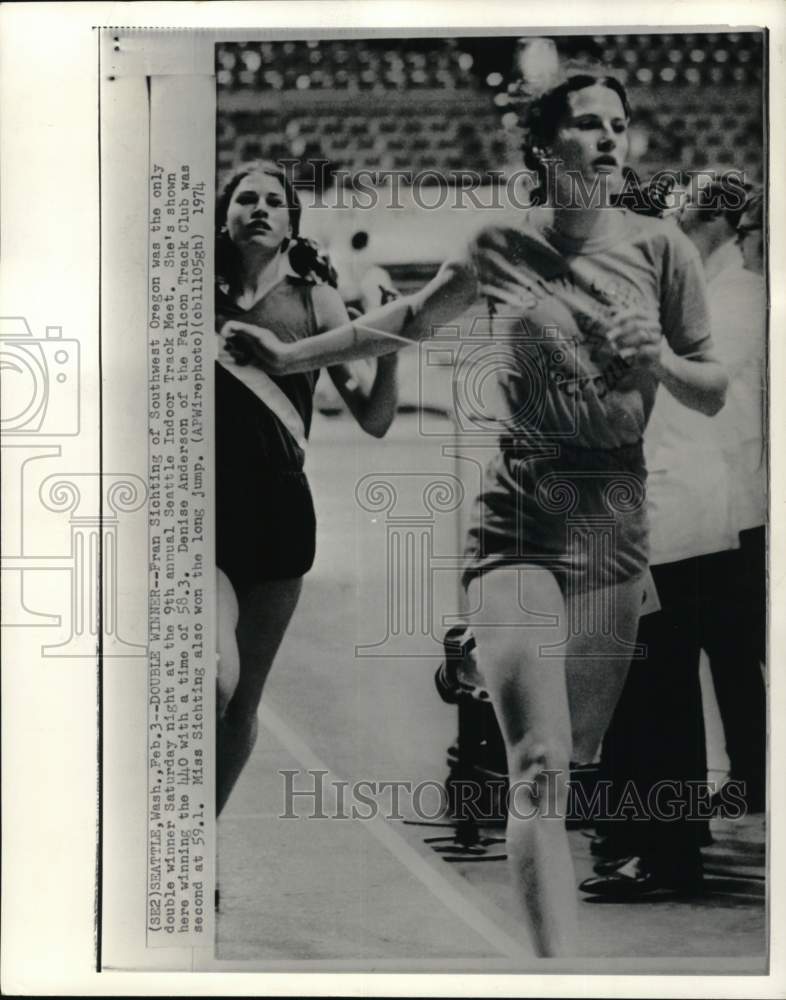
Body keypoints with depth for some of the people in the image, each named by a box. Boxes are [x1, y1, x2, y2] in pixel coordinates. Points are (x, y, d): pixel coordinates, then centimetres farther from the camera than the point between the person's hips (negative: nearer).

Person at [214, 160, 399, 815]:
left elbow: (374, 420, 0)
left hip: (276, 515, 1)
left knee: (244, 702, 10)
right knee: (217, 675, -22)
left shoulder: (314, 300, 3)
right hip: (209, 506, -1)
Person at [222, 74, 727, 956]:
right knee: (539, 769, -13)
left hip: (617, 529, 2)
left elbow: (713, 395, 8)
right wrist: (291, 355, 22)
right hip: (518, 521, -2)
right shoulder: (502, 246, 1)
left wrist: (661, 361, -14)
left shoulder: (659, 248, 1)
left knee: (576, 760, 11)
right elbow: (411, 320, 19)